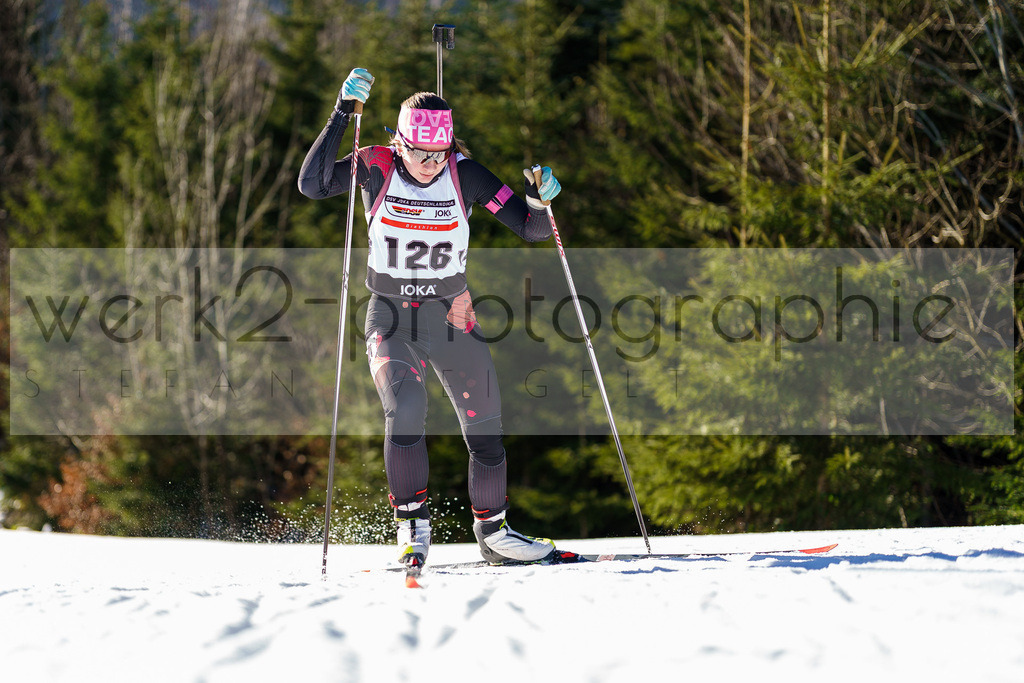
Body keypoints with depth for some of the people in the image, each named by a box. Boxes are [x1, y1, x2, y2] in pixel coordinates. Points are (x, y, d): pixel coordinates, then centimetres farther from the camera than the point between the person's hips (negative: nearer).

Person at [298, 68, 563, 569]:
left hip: (451, 318, 2)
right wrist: (343, 114, -30)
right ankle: (412, 524, -12)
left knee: (485, 429, 3)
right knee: (405, 410, -26)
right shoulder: (377, 167, -11)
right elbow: (312, 185, -26)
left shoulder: (465, 175, -9)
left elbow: (532, 230, -7)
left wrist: (540, 201, -29)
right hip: (390, 320, -2)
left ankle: (492, 531, 23)